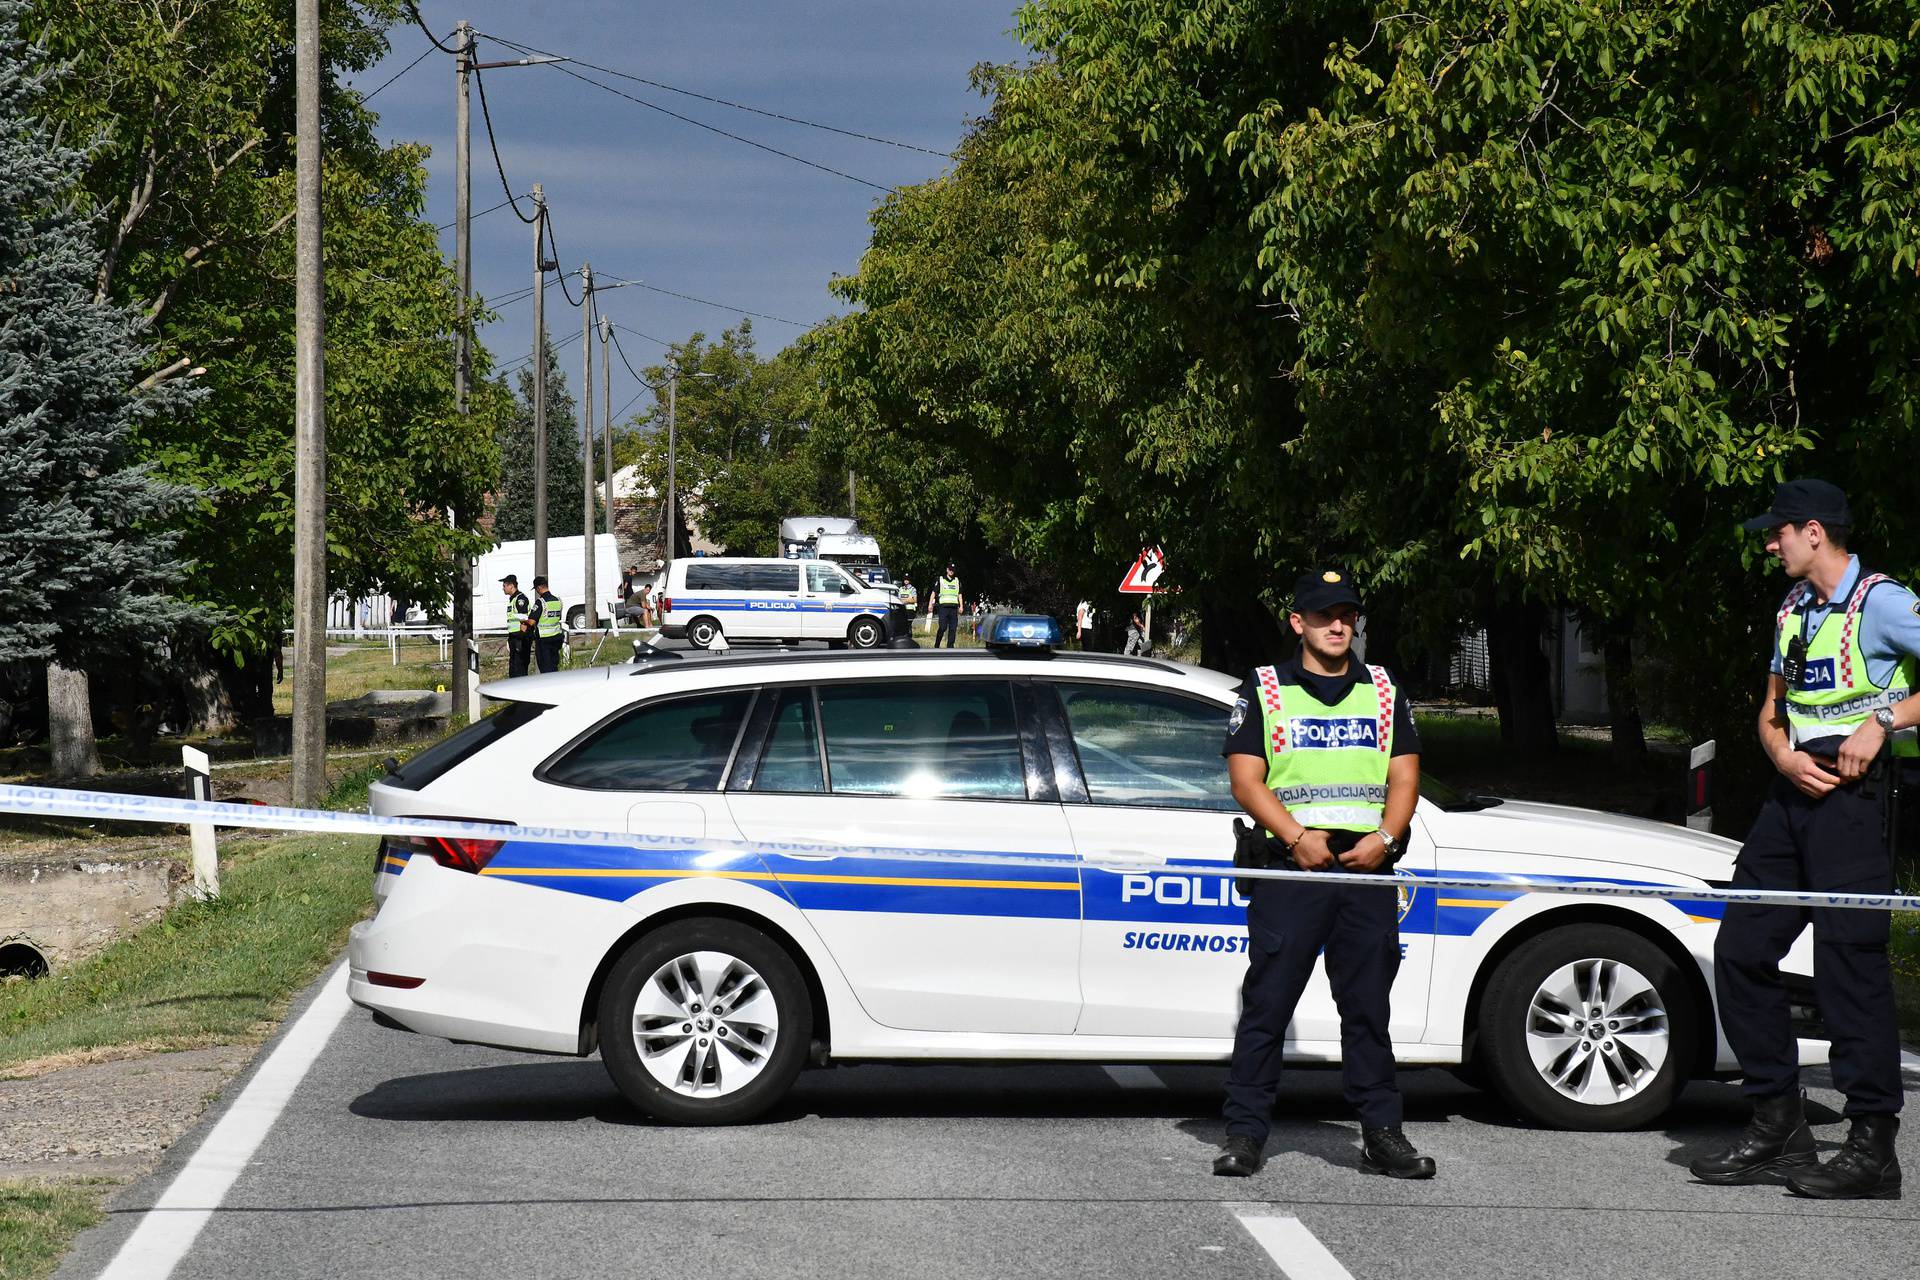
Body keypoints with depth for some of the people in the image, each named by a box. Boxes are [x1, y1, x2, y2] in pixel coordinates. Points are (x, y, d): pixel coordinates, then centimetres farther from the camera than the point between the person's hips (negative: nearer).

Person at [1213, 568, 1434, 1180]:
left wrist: (1384, 838, -7)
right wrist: (1296, 837, -14)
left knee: (1368, 1007, 5)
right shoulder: (1264, 690, 8)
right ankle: (1245, 1131, 0)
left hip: (1368, 867, 3)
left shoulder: (1383, 691, 17)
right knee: (1267, 1003, -4)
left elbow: (1404, 777, 12)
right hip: (1290, 867, -3)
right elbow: (1246, 781, 0)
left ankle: (1382, 1133, 9)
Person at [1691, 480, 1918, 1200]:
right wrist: (1785, 757, 2)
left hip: (1854, 794, -9)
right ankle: (1779, 1131, 14)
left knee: (1849, 961, -11)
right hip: (1793, 792, 9)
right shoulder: (1794, 609, 18)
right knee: (1740, 951, 6)